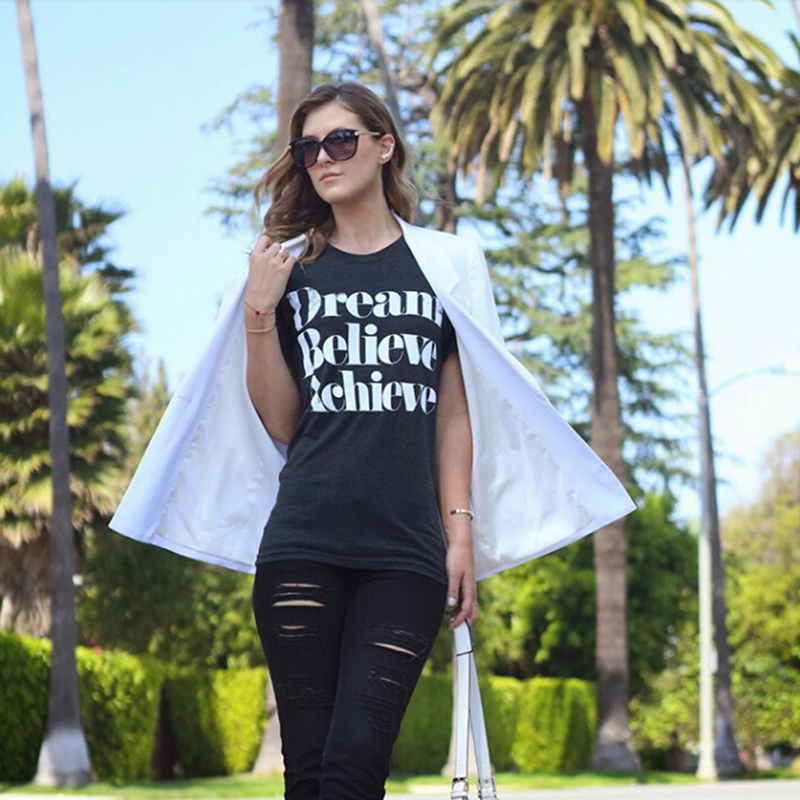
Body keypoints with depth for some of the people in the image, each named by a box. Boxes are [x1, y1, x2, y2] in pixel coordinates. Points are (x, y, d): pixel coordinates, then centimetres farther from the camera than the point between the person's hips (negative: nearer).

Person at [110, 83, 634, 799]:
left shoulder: (446, 263, 11)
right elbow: (280, 425, 8)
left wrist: (461, 530, 4)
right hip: (303, 545, 1)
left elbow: (455, 413, 10)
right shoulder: (287, 268, 13)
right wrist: (259, 314, -1)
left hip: (407, 553, -1)